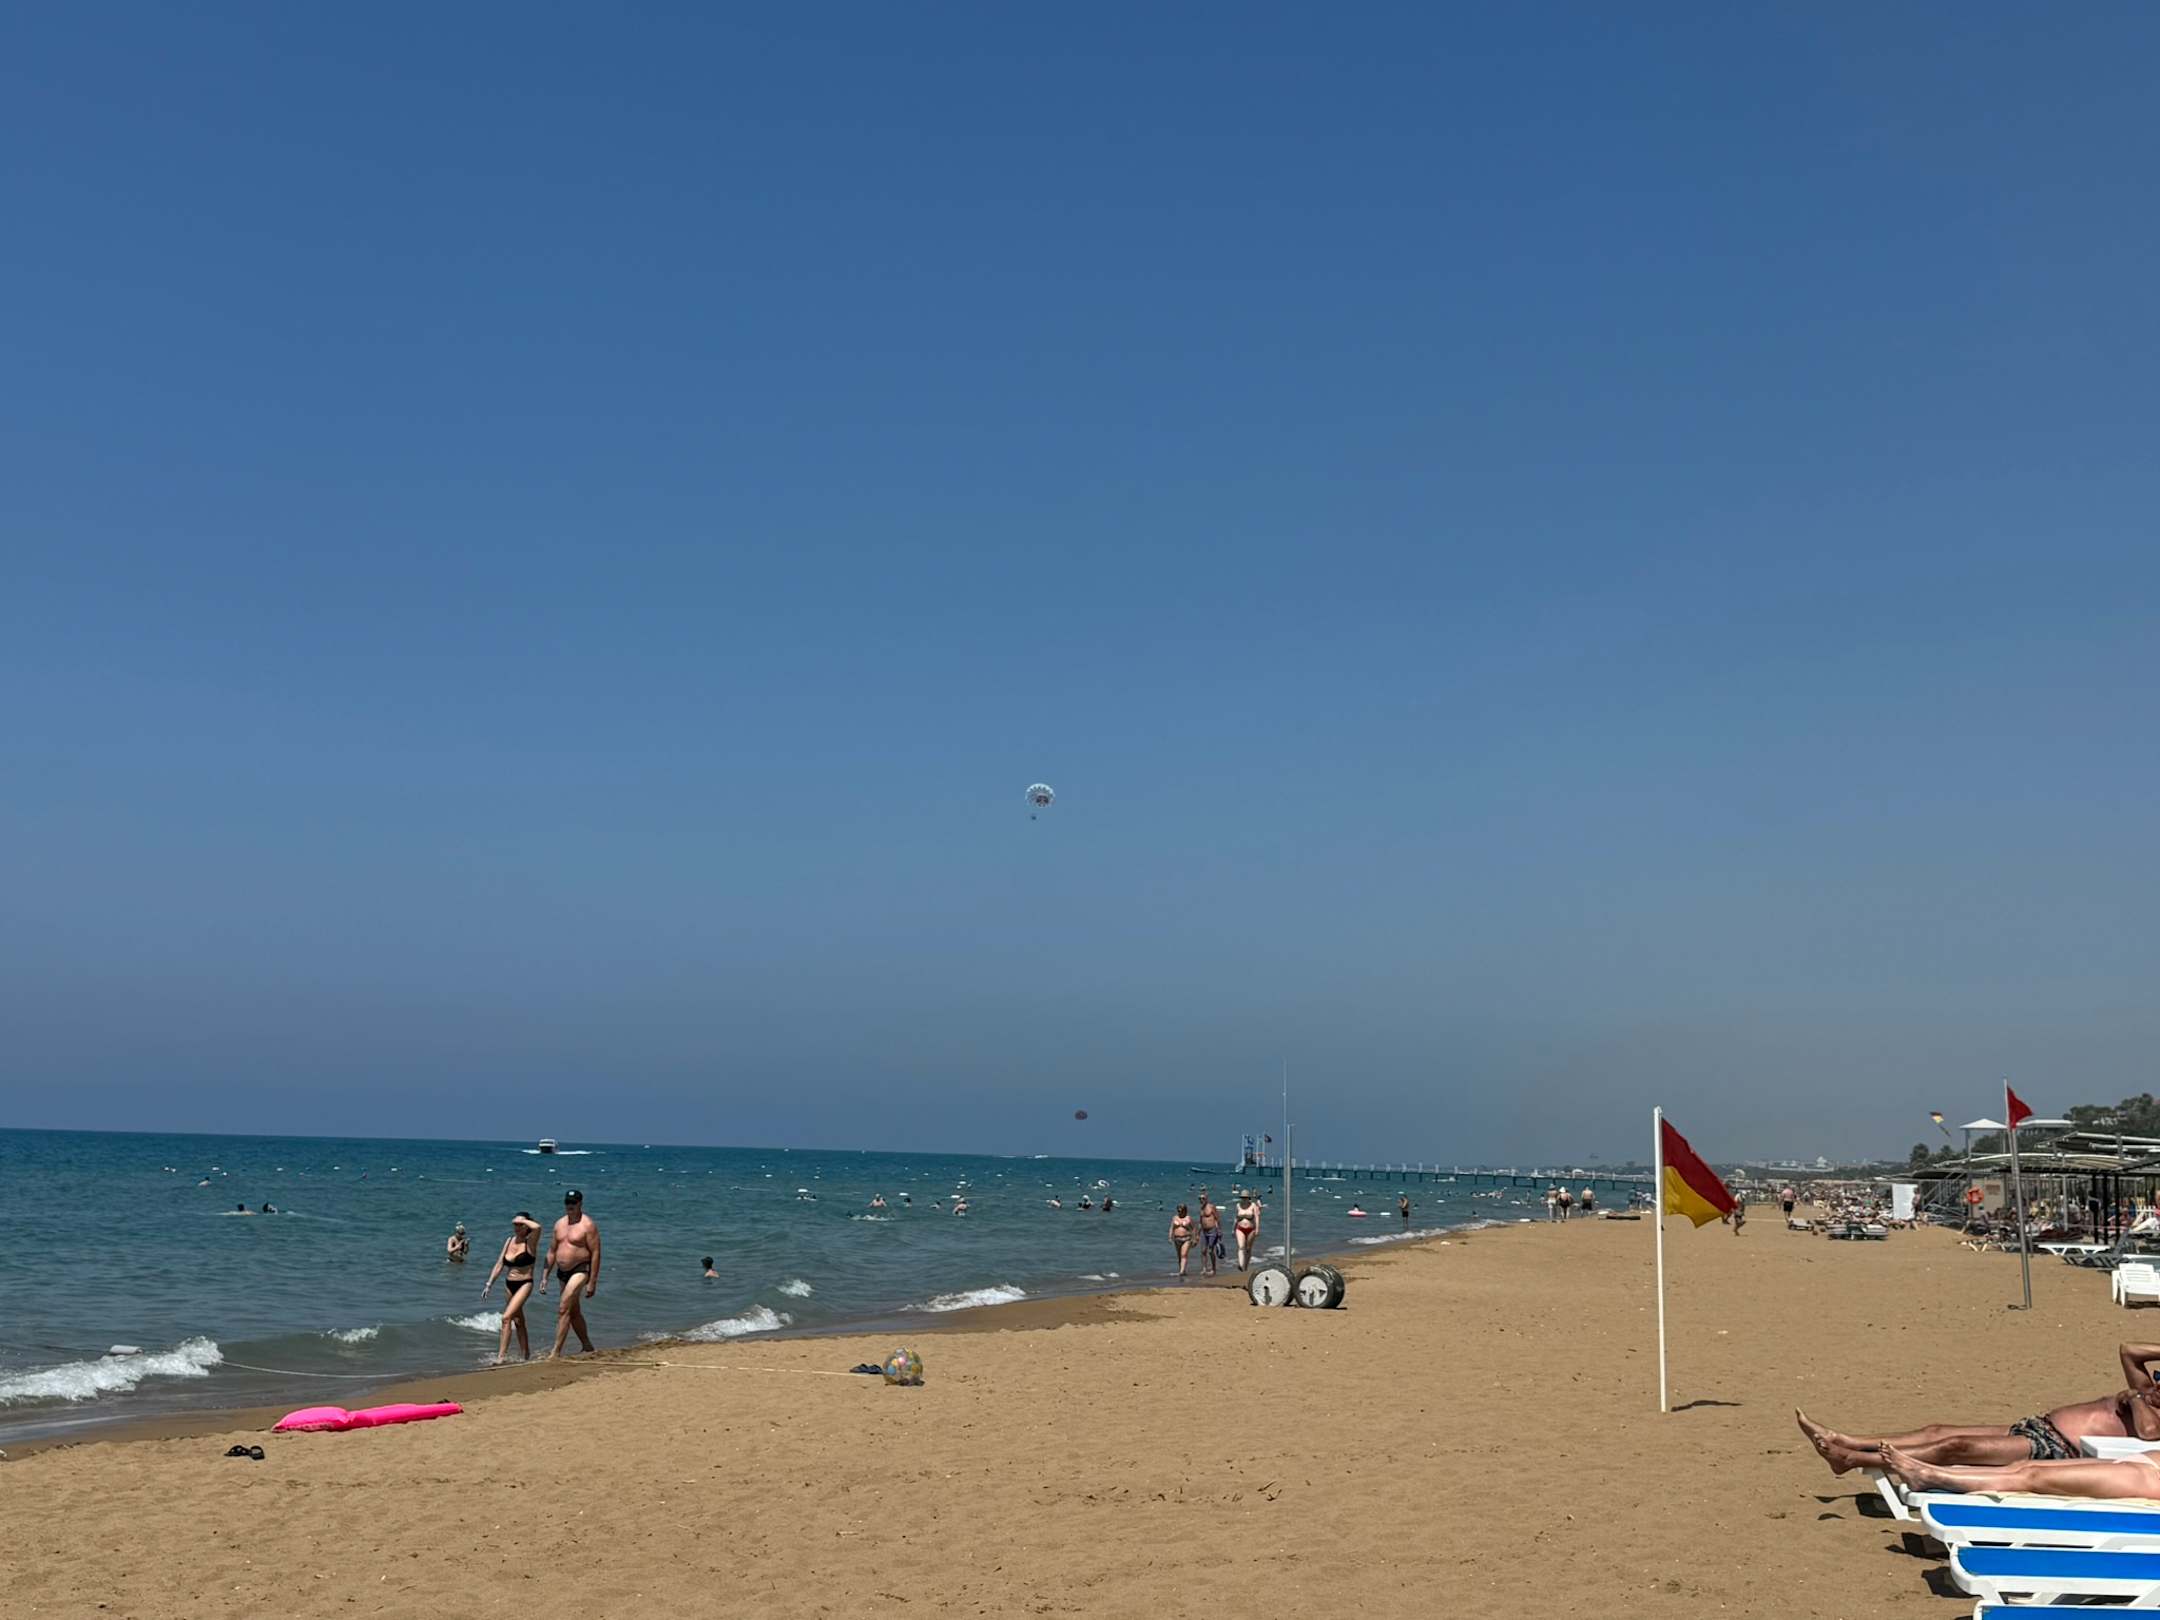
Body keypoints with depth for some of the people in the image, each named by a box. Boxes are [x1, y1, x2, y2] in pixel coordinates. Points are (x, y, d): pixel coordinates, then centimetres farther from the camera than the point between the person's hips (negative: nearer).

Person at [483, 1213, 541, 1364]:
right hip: (509, 1285, 7)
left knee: (506, 1317, -18)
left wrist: (523, 1220, -16)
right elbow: (499, 1264, 12)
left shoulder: (530, 1242, -9)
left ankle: (501, 1356, -17)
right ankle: (526, 1356, 27)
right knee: (518, 1321, 15)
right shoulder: (509, 1241, 8)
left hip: (524, 1285, -7)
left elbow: (537, 1227, -32)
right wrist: (489, 1284, 8)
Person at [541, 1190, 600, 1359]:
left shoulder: (587, 1225, -11)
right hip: (562, 1272, 8)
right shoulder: (559, 1224, 10)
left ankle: (556, 1352, -16)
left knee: (563, 1309, -17)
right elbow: (551, 1252, 14)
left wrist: (592, 1282, -17)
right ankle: (588, 1348, 27)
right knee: (574, 1313, 15)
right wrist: (544, 1277, 9)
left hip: (580, 1271, -8)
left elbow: (595, 1253, -14)